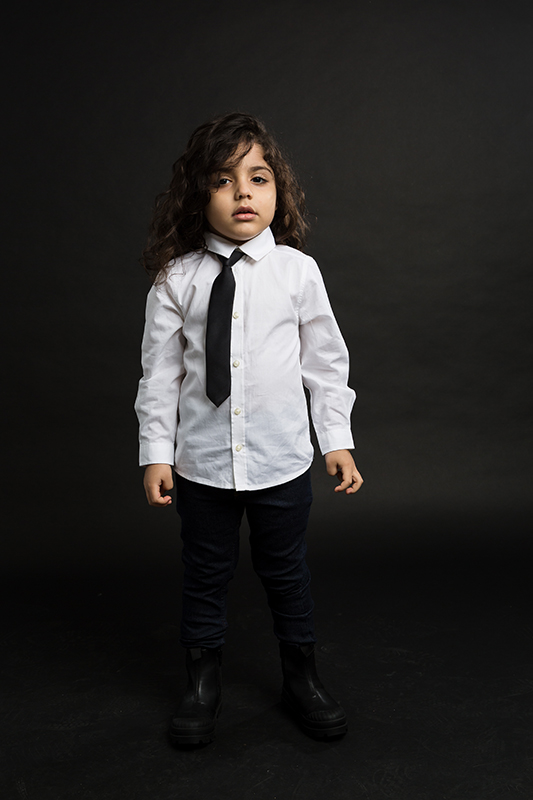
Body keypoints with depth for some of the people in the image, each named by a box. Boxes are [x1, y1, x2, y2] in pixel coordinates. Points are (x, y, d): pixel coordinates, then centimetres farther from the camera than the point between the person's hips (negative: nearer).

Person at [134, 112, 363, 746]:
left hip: (282, 460, 0)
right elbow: (160, 370, -1)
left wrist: (338, 439, 3)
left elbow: (325, 361, 2)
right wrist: (156, 451, -1)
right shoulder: (176, 278, -5)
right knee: (205, 572, 15)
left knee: (285, 571, 15)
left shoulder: (297, 271, -4)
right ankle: (202, 683, 38)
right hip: (201, 461, 0)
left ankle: (301, 679, 38)